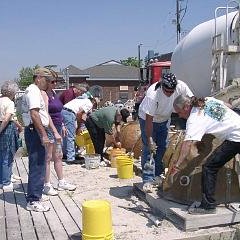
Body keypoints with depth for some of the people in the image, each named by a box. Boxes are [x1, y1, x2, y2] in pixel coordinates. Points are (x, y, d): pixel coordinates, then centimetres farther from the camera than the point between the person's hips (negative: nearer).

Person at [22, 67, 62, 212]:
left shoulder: (38, 92, 21)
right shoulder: (33, 91, -12)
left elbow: (45, 114, 22)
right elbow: (34, 114, -22)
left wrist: (55, 132, 18)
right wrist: (44, 135, -22)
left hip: (37, 132, 11)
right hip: (35, 131, -11)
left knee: (39, 165, 18)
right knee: (37, 166, -8)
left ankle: (36, 194, 30)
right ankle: (33, 201, -2)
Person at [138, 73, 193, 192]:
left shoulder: (181, 87, -27)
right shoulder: (153, 94, -37)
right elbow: (149, 119, -32)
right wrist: (149, 139, -32)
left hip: (164, 119, 5)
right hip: (147, 118, -5)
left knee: (162, 148, 9)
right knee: (148, 148, -11)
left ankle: (158, 176, 24)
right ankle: (147, 180, -7)